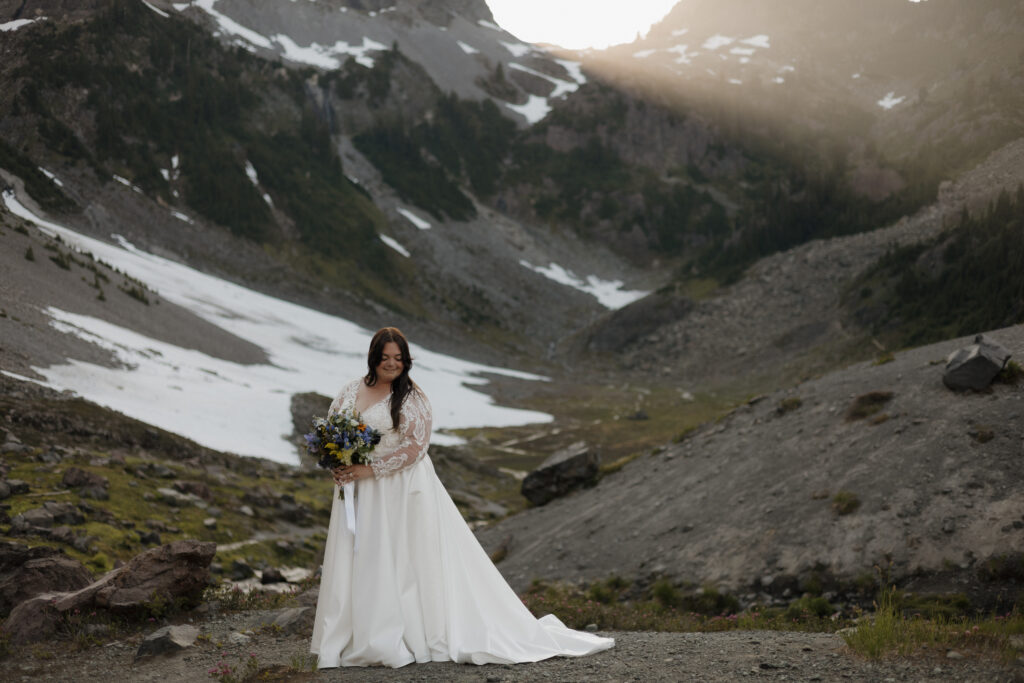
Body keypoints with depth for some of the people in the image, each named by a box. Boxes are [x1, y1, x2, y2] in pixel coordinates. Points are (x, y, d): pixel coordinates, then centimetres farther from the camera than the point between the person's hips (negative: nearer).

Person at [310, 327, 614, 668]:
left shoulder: (411, 397, -8)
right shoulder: (351, 390, 8)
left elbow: (413, 448, -15)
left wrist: (370, 469, -19)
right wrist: (337, 465, -7)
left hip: (403, 491, -5)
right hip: (360, 494, 5)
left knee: (411, 563, -2)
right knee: (359, 564, 7)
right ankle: (362, 639, 16)